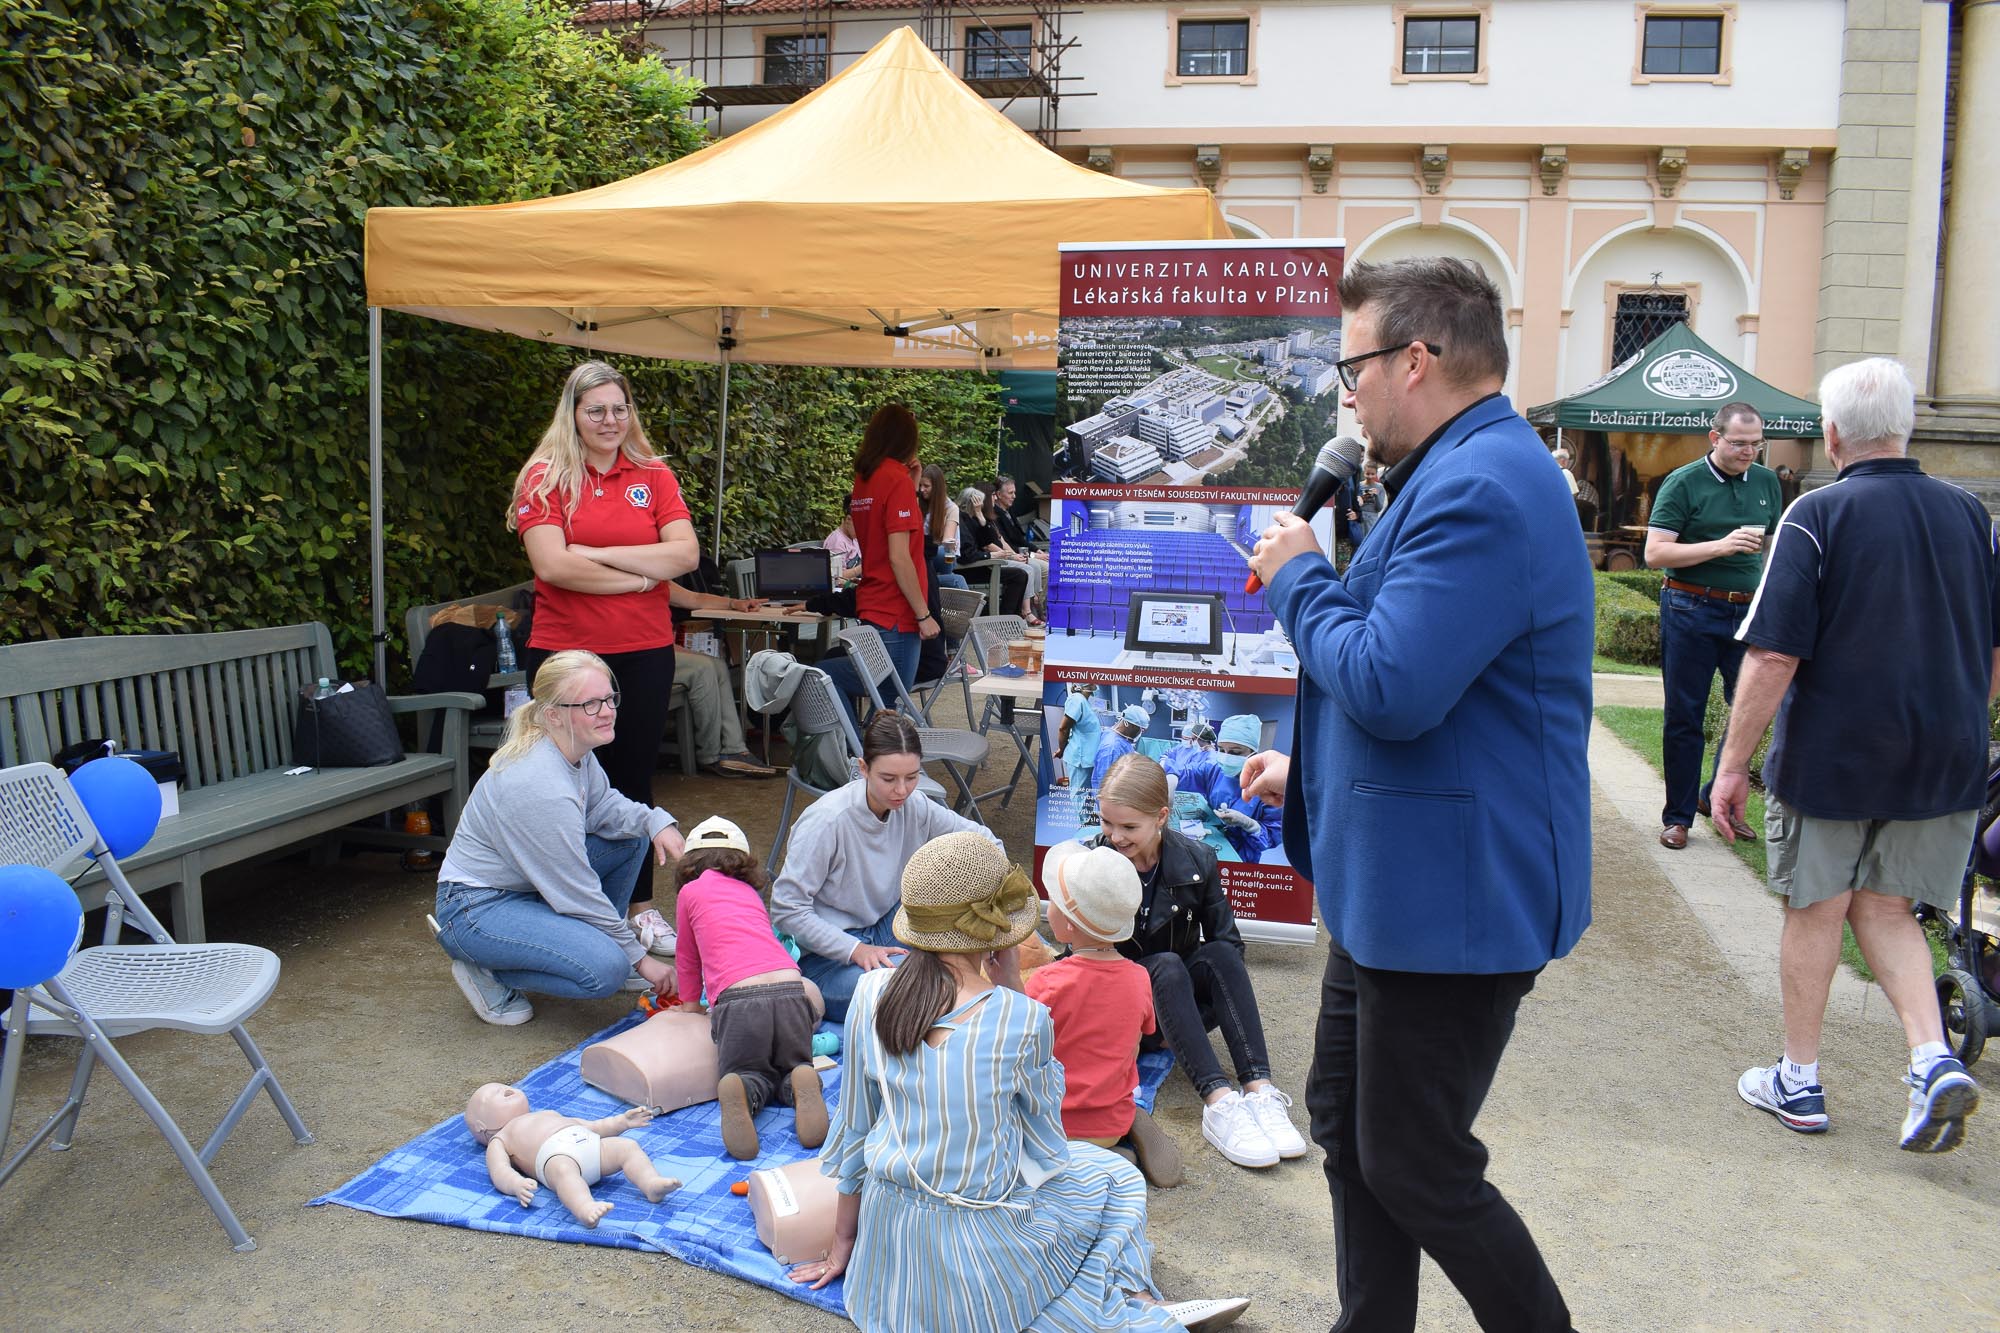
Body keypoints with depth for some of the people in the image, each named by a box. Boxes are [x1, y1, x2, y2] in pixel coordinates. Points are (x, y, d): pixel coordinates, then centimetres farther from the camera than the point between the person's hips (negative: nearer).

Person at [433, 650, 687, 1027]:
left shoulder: (575, 749, -6)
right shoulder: (542, 788, -31)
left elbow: (601, 803, 11)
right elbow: (578, 894, -23)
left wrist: (656, 820, -11)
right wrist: (638, 957, -12)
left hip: (526, 883, 9)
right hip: (477, 908, -9)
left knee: (633, 834, 3)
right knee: (608, 968, -25)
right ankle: (488, 974, -4)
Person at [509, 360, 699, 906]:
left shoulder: (654, 475, 6)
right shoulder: (545, 476, -1)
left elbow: (686, 554, -6)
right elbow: (552, 565, -14)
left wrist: (601, 554, -11)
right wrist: (639, 577, -10)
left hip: (644, 653, 2)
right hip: (564, 652, -2)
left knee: (633, 779, 13)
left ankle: (640, 906, 26)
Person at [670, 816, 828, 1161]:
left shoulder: (690, 891, 20)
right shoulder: (751, 892, 31)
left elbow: (687, 956, 31)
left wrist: (690, 1003, 48)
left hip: (738, 998, -3)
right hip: (789, 988, 3)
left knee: (755, 1076, 19)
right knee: (794, 1067, 25)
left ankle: (740, 1094, -19)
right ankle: (801, 1085, -12)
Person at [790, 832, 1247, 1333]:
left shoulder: (872, 993, -8)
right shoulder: (1021, 1019, -20)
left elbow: (853, 1128, 3)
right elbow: (1046, 1130, 1)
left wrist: (842, 1246, 16)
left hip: (886, 1250, 4)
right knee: (1115, 1176, 24)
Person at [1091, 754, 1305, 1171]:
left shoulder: (1196, 861, -8)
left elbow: (1227, 939, -3)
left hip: (1183, 997, 2)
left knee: (1218, 955, -29)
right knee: (1166, 966, -34)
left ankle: (1259, 1089, -38)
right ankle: (1218, 1103, -47)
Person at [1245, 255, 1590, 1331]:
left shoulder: (1480, 490, -23)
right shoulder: (1457, 474, 14)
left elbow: (1389, 687, -29)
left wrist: (1298, 580, -13)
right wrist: (1310, 767, 19)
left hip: (1452, 902, -11)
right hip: (1394, 882, 11)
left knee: (1416, 1172, 3)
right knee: (1345, 1121, 20)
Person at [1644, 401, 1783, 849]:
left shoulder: (1767, 482, 10)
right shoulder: (1684, 482, -5)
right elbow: (1655, 552, -13)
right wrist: (1722, 546, -20)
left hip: (1748, 610, 5)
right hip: (1692, 609, -4)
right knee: (1684, 718, 3)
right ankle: (1678, 816, 13)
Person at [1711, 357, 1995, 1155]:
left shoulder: (1818, 515, -14)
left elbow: (1774, 656, -18)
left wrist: (1733, 762, -12)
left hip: (1829, 757, -5)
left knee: (1815, 911, 10)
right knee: (1885, 909, 18)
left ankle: (1799, 1081, 22)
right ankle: (1933, 1061, 1)